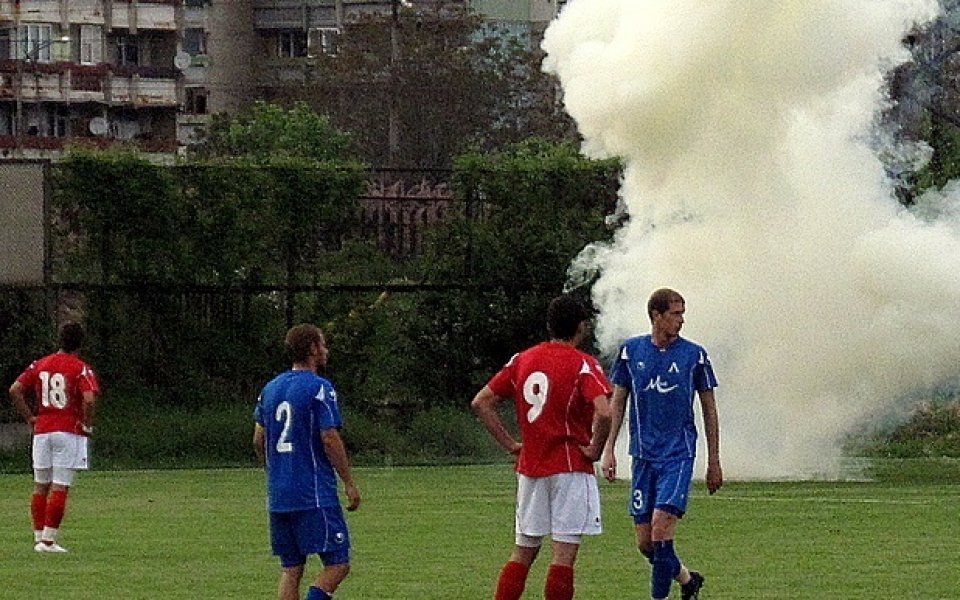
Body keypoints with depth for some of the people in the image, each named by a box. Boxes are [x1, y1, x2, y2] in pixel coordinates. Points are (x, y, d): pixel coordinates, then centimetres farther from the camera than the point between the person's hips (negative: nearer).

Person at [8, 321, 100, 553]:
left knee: (40, 486, 12)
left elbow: (15, 390, 2)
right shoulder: (81, 369, -7)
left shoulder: (40, 365, 8)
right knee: (60, 488, -3)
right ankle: (48, 539, -6)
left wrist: (30, 417, 7)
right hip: (69, 432, -4)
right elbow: (89, 399, -21)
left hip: (42, 430, 4)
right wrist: (87, 425, -7)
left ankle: (39, 537, 14)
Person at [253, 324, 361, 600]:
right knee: (337, 564, -4)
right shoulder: (319, 388, -9)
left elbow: (259, 441, 16)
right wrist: (349, 483, -7)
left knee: (290, 569, 10)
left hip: (278, 495, 7)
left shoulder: (270, 389, 12)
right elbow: (330, 439, -14)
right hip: (316, 494, -7)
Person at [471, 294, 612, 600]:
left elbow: (481, 402, 10)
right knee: (564, 552, -3)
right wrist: (595, 448, -10)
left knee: (524, 550, 12)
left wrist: (509, 443, 10)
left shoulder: (522, 360, 8)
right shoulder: (583, 365, -10)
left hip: (530, 466, 6)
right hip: (570, 468, -6)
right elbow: (604, 412, -26)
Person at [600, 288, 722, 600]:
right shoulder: (631, 351, 4)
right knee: (645, 542, 3)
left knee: (660, 528, -19)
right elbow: (617, 402, 12)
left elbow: (709, 408, 8)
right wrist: (608, 450, 4)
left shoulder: (694, 355, 1)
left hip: (679, 455, -3)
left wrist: (714, 462, 8)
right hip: (643, 455, 3)